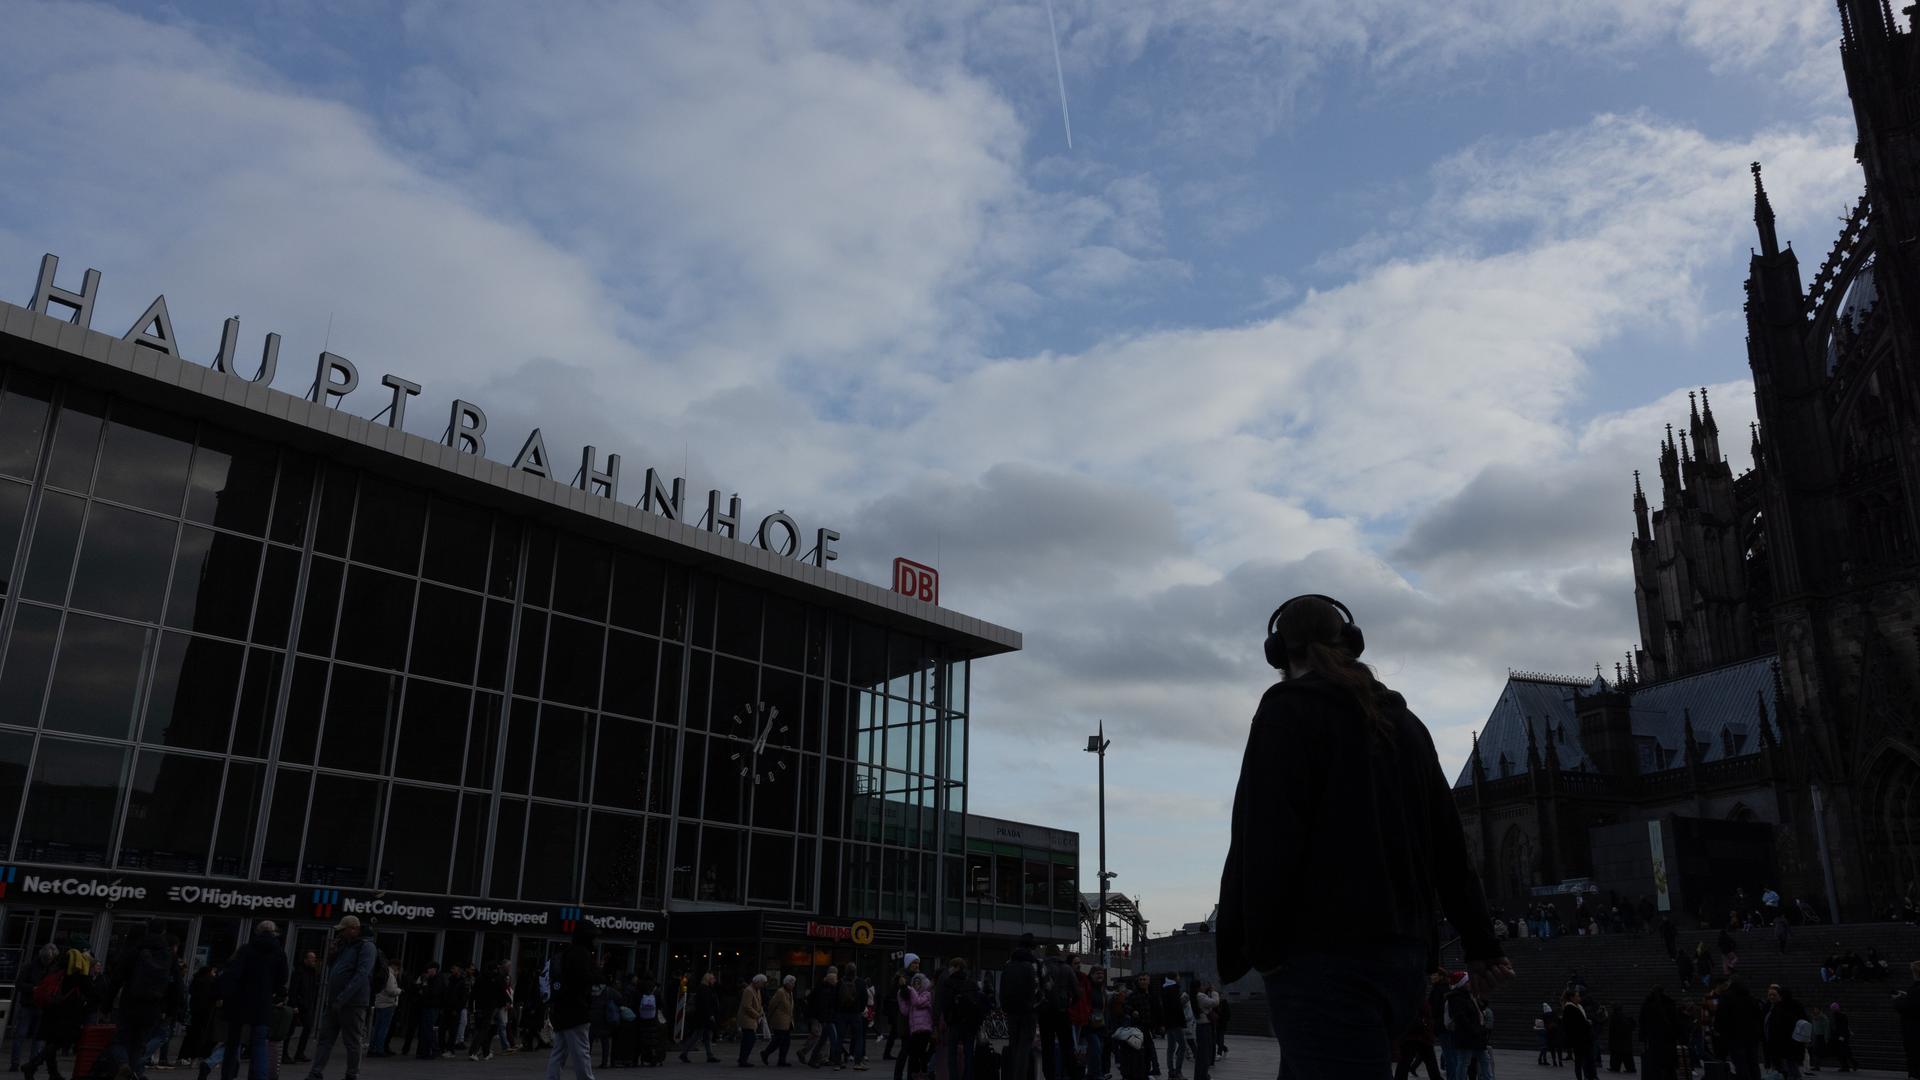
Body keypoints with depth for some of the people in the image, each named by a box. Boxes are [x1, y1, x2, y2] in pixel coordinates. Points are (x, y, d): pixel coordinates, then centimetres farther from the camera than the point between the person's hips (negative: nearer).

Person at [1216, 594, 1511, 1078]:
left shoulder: (1289, 709, -4)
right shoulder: (1403, 722, 19)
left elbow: (1264, 839, -15)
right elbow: (1448, 843, 21)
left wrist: (1242, 945, -11)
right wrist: (1480, 943, 26)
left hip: (1325, 956, -8)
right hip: (1404, 954, 8)